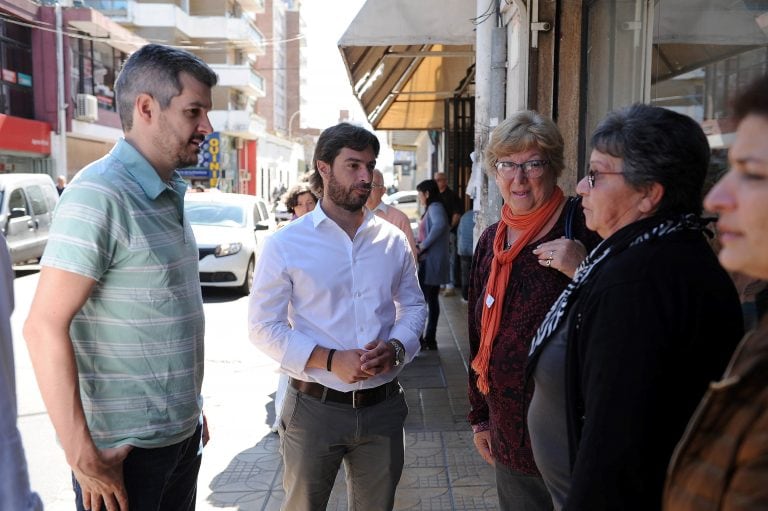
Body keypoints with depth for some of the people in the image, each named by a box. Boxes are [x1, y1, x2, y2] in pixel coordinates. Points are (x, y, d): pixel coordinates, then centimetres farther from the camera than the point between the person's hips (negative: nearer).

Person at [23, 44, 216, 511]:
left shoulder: (171, 196, 8)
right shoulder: (100, 195, -19)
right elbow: (44, 327, -21)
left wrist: (194, 409, 16)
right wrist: (83, 457, -20)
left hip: (182, 434, 8)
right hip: (126, 449, -8)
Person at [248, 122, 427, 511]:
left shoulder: (394, 240, 3)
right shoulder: (285, 245, -7)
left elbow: (413, 306, 11)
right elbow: (264, 326, -8)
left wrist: (396, 348, -11)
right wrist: (330, 360, -19)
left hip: (383, 406, 3)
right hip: (315, 406, -3)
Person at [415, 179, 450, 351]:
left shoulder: (435, 207, -12)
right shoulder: (432, 209, 18)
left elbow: (440, 224, -32)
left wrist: (422, 246, -27)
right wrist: (420, 246, 4)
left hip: (431, 262, -10)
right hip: (432, 262, 10)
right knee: (432, 300, 12)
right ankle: (430, 340, 18)